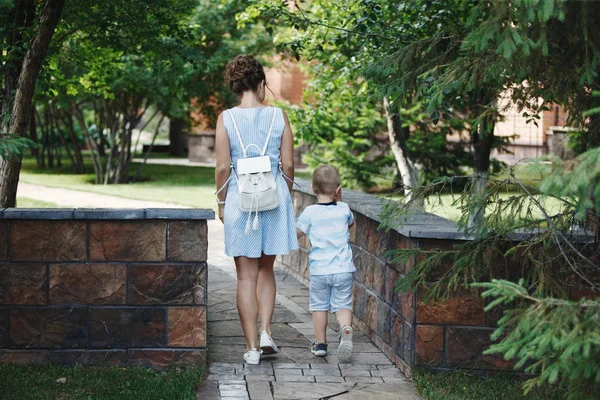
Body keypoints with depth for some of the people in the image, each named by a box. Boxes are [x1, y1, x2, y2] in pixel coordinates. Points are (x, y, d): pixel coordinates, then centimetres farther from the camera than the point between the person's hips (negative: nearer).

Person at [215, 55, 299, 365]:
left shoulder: (226, 119, -5)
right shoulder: (278, 116, -2)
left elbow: (223, 167, -7)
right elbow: (288, 164, -1)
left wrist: (221, 203, 6)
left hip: (240, 200, -1)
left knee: (246, 276, 6)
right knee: (266, 270, 20)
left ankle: (252, 347, 8)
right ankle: (266, 333, 8)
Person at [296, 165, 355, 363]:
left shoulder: (310, 212, -8)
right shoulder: (343, 209, 0)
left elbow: (296, 233, 4)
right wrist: (339, 201, 21)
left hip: (319, 270, -1)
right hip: (343, 269, 1)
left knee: (319, 306, 14)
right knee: (343, 305, 6)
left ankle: (320, 343, 18)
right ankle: (346, 329, -22)